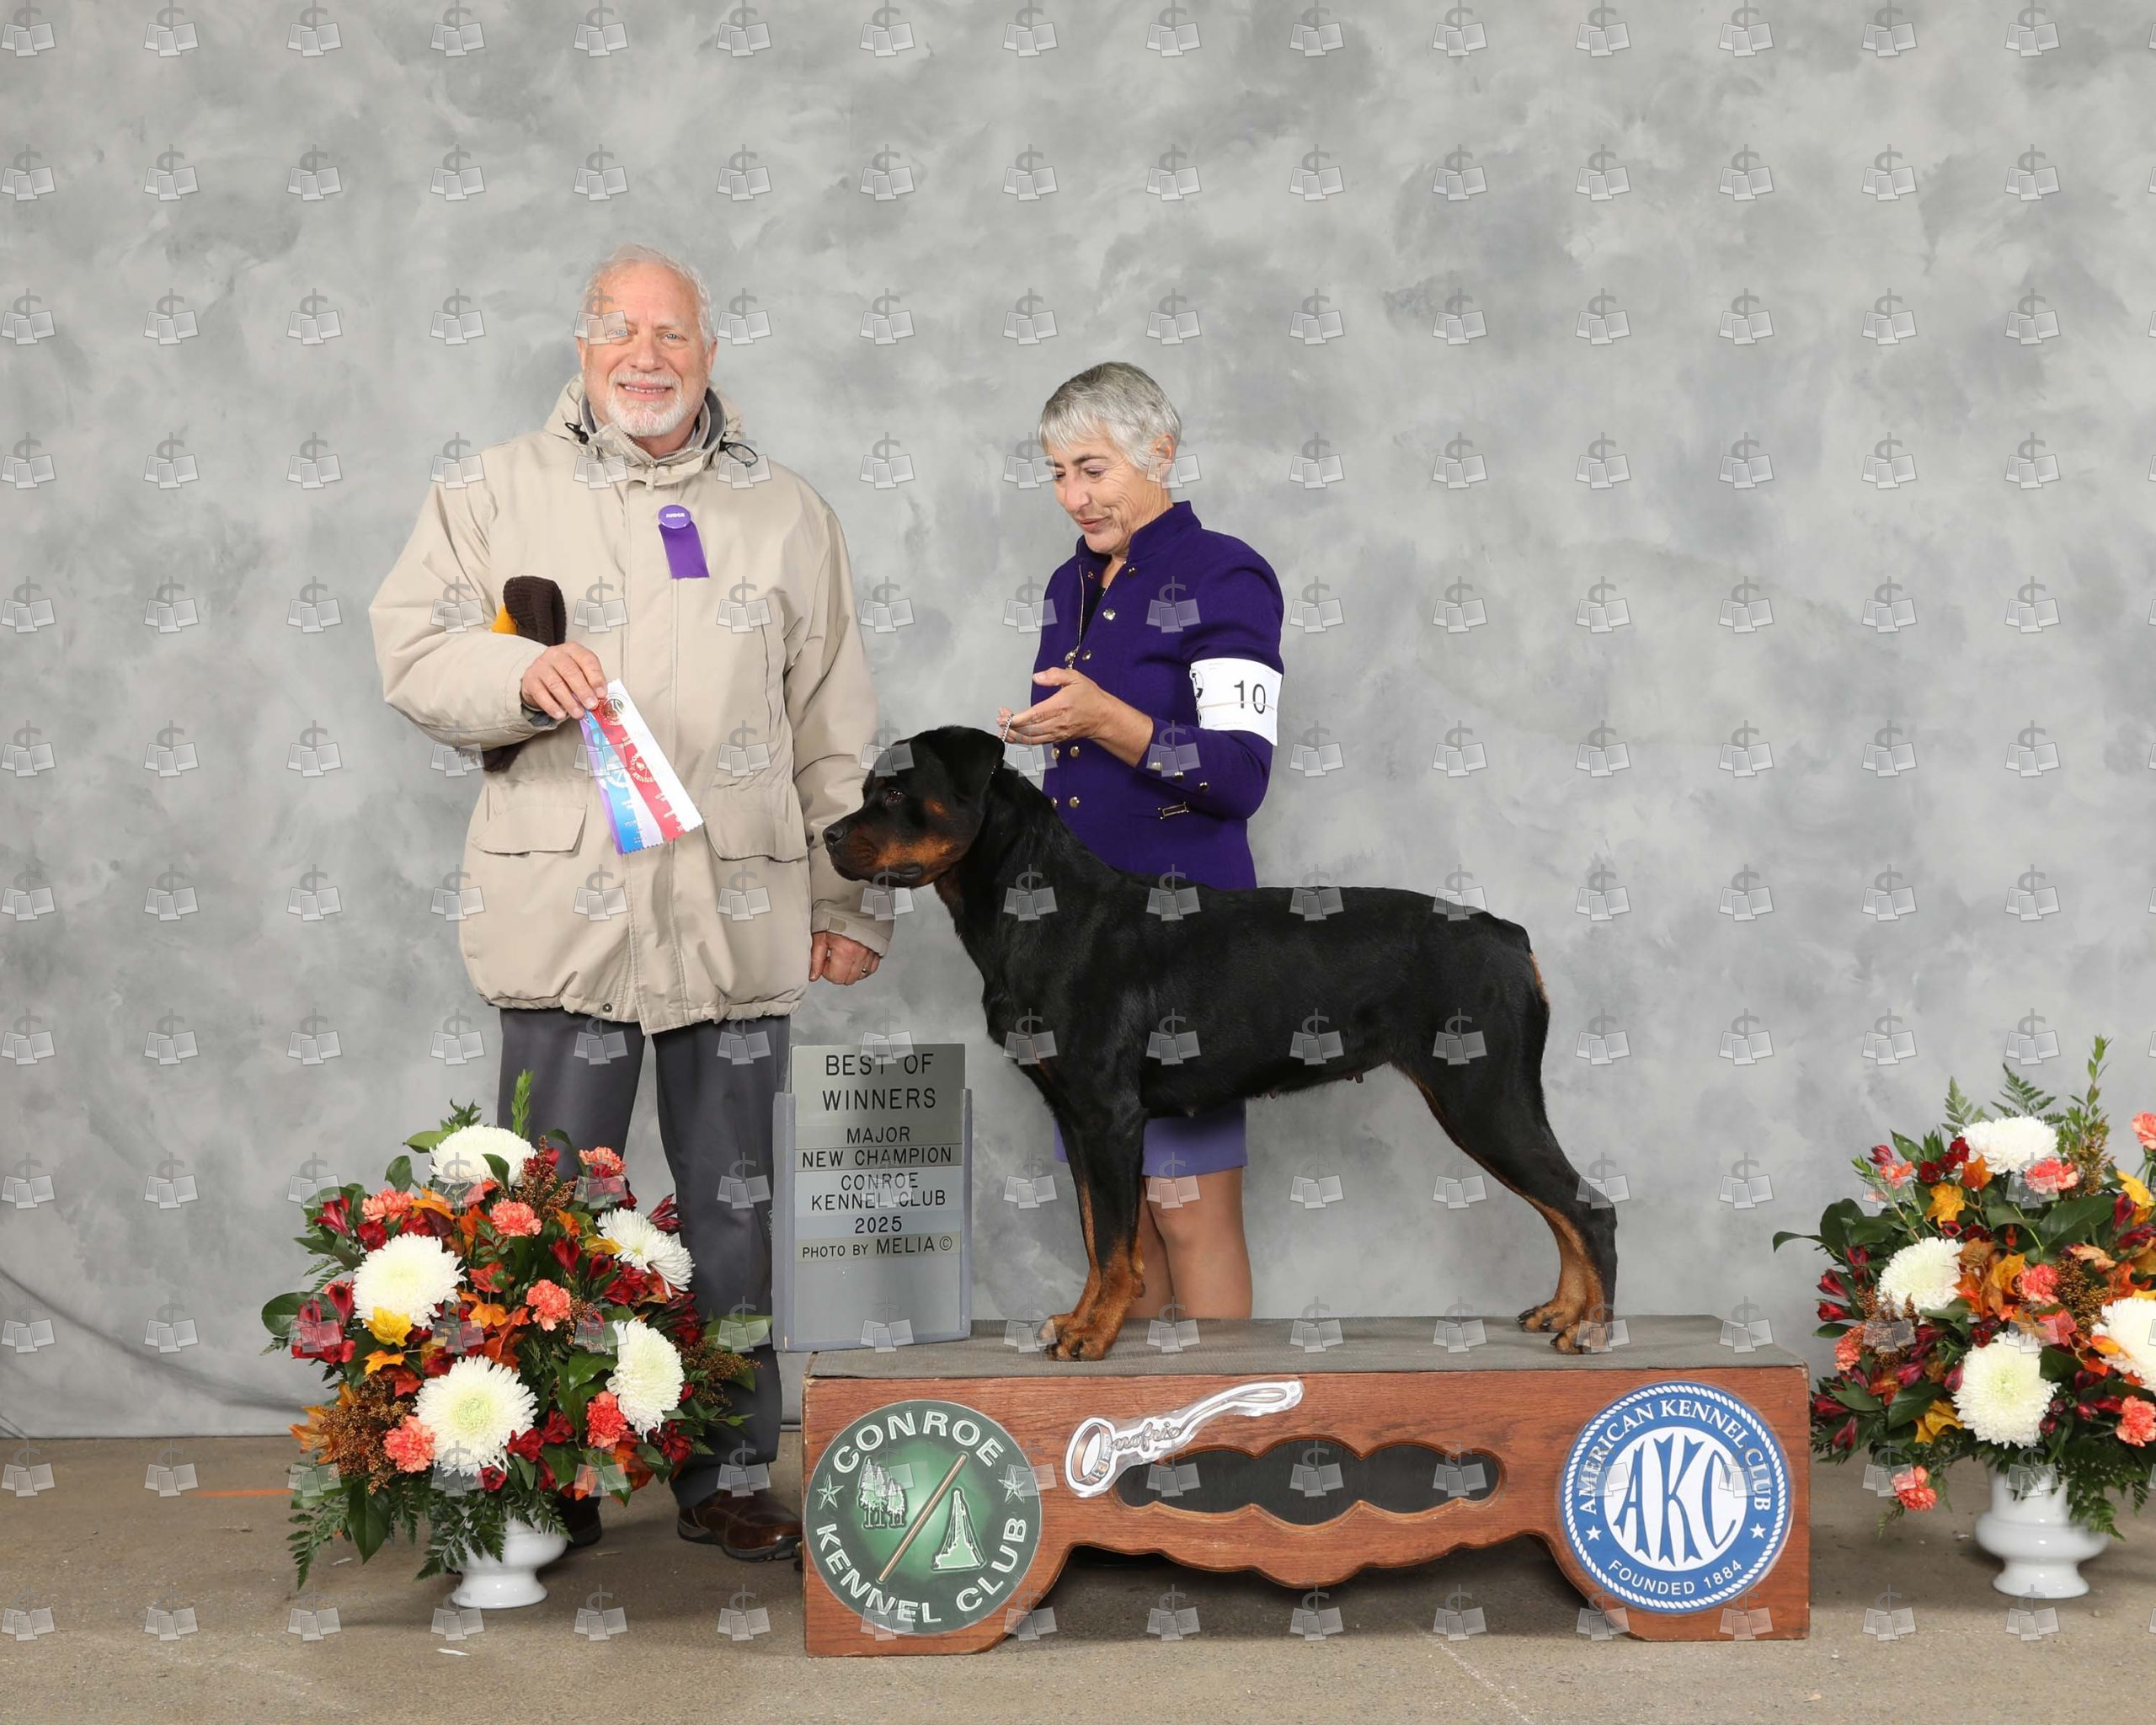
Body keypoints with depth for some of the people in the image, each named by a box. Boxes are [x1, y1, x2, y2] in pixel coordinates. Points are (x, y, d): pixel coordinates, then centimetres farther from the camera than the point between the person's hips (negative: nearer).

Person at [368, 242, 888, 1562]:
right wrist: (522, 674, -16)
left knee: (735, 1204, 6)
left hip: (741, 914, 2)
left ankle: (732, 1472, 15)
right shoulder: (501, 491, 10)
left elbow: (837, 728, 14)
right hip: (566, 905, -1)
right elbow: (413, 650, 4)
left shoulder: (786, 511, 14)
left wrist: (853, 904, 11)